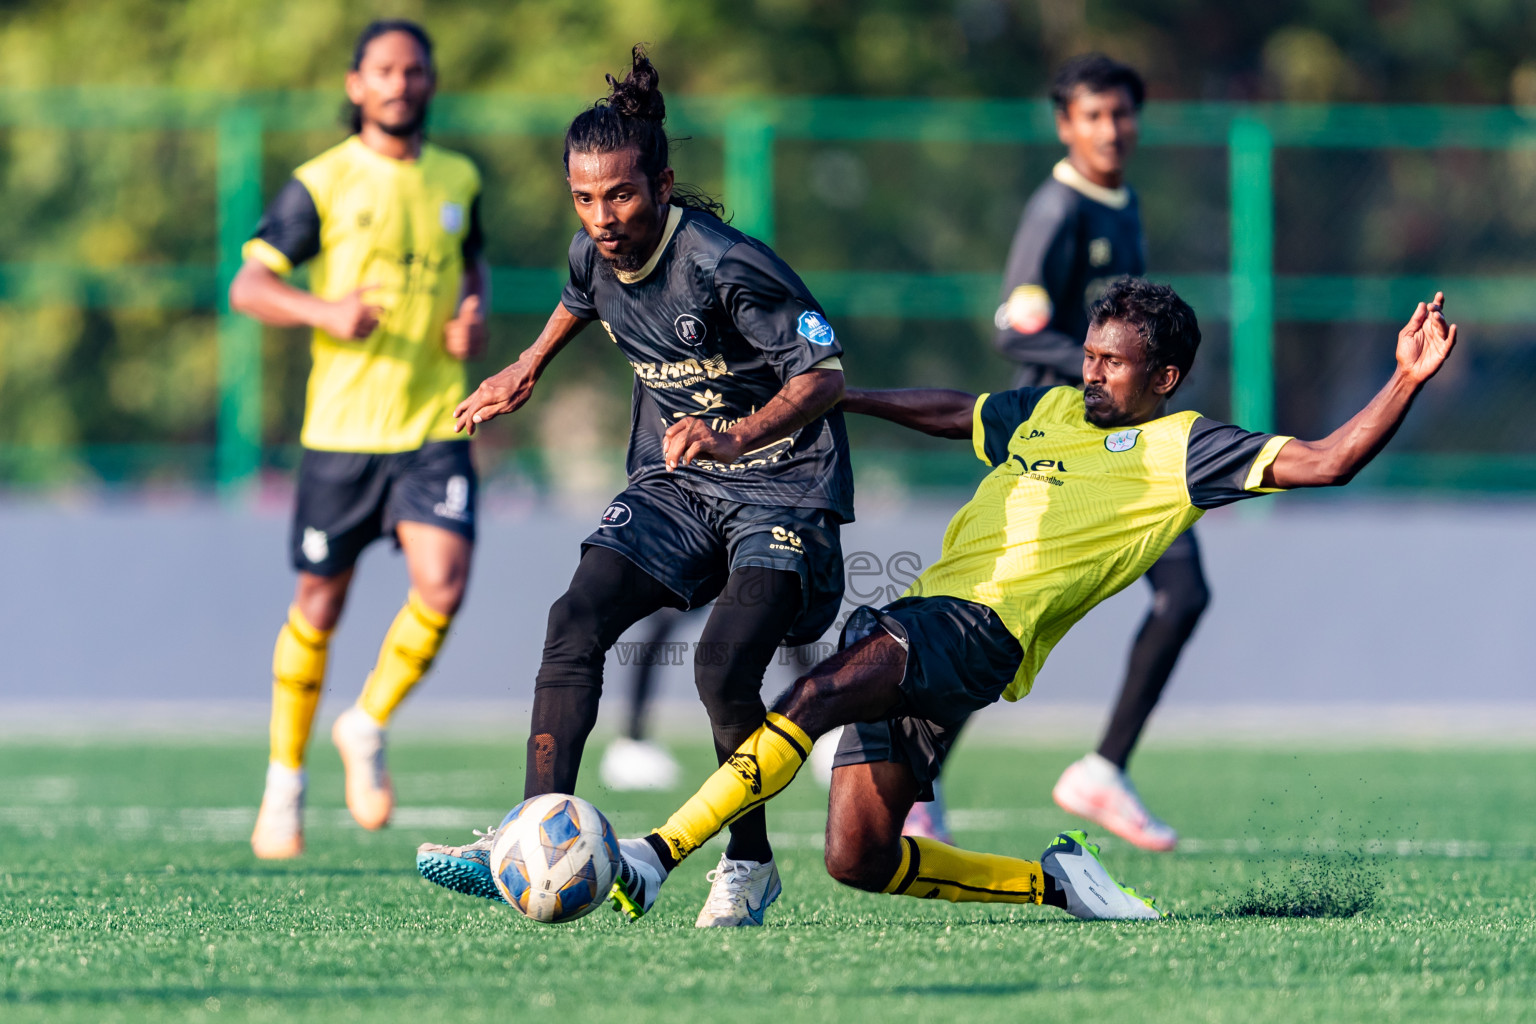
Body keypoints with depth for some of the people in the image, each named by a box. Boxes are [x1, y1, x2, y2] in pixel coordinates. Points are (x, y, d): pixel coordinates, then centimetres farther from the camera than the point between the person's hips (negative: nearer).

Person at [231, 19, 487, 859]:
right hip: (342, 431, -2)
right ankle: (286, 777, 25)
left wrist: (473, 315, 4)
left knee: (442, 581, -18)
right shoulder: (322, 184, -4)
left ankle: (369, 727, 7)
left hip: (436, 426, 2)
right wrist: (324, 310, -22)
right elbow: (247, 286, -5)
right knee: (319, 603, 7)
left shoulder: (457, 180, 8)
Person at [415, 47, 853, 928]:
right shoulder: (596, 253, -3)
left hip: (783, 485, -6)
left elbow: (825, 376, -26)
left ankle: (751, 865, -1)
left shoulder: (726, 264, -24)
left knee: (725, 664, -23)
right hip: (675, 486, 7)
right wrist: (530, 367, 32)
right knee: (576, 623, -14)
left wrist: (733, 438, -40)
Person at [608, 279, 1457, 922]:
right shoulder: (1050, 410, 26)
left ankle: (657, 855, -37)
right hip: (915, 620, 8)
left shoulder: (1181, 449, 6)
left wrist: (1407, 380, -12)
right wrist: (844, 398, 44)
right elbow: (955, 414, 44)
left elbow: (1322, 464, 0)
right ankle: (1053, 881, 14)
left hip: (986, 628, -8)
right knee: (859, 861, -3)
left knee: (819, 695, -32)